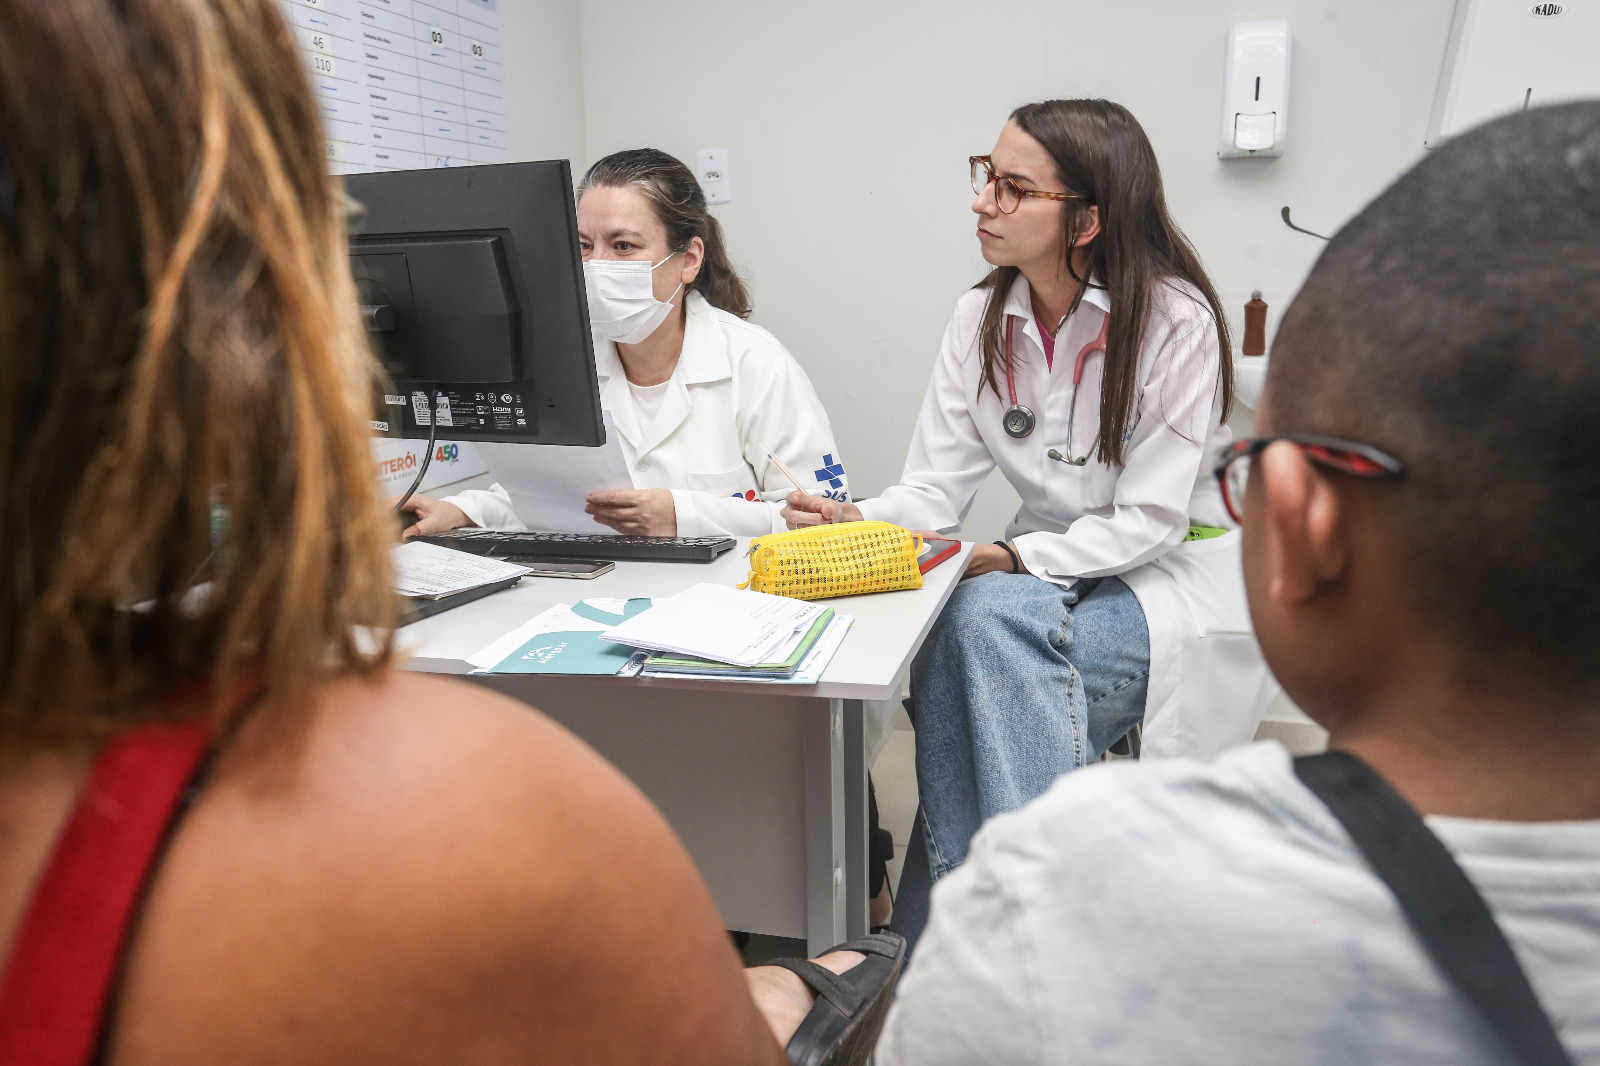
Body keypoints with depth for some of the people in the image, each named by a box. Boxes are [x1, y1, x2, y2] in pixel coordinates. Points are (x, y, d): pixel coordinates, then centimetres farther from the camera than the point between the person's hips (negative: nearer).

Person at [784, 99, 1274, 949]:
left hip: (1175, 582, -4)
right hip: (1049, 579, 5)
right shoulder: (979, 321, 2)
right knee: (955, 644, -29)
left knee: (989, 618, -32)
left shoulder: (1175, 320, -14)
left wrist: (1016, 558, -28)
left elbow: (1150, 520, -16)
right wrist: (859, 523, -24)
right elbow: (936, 487, -3)